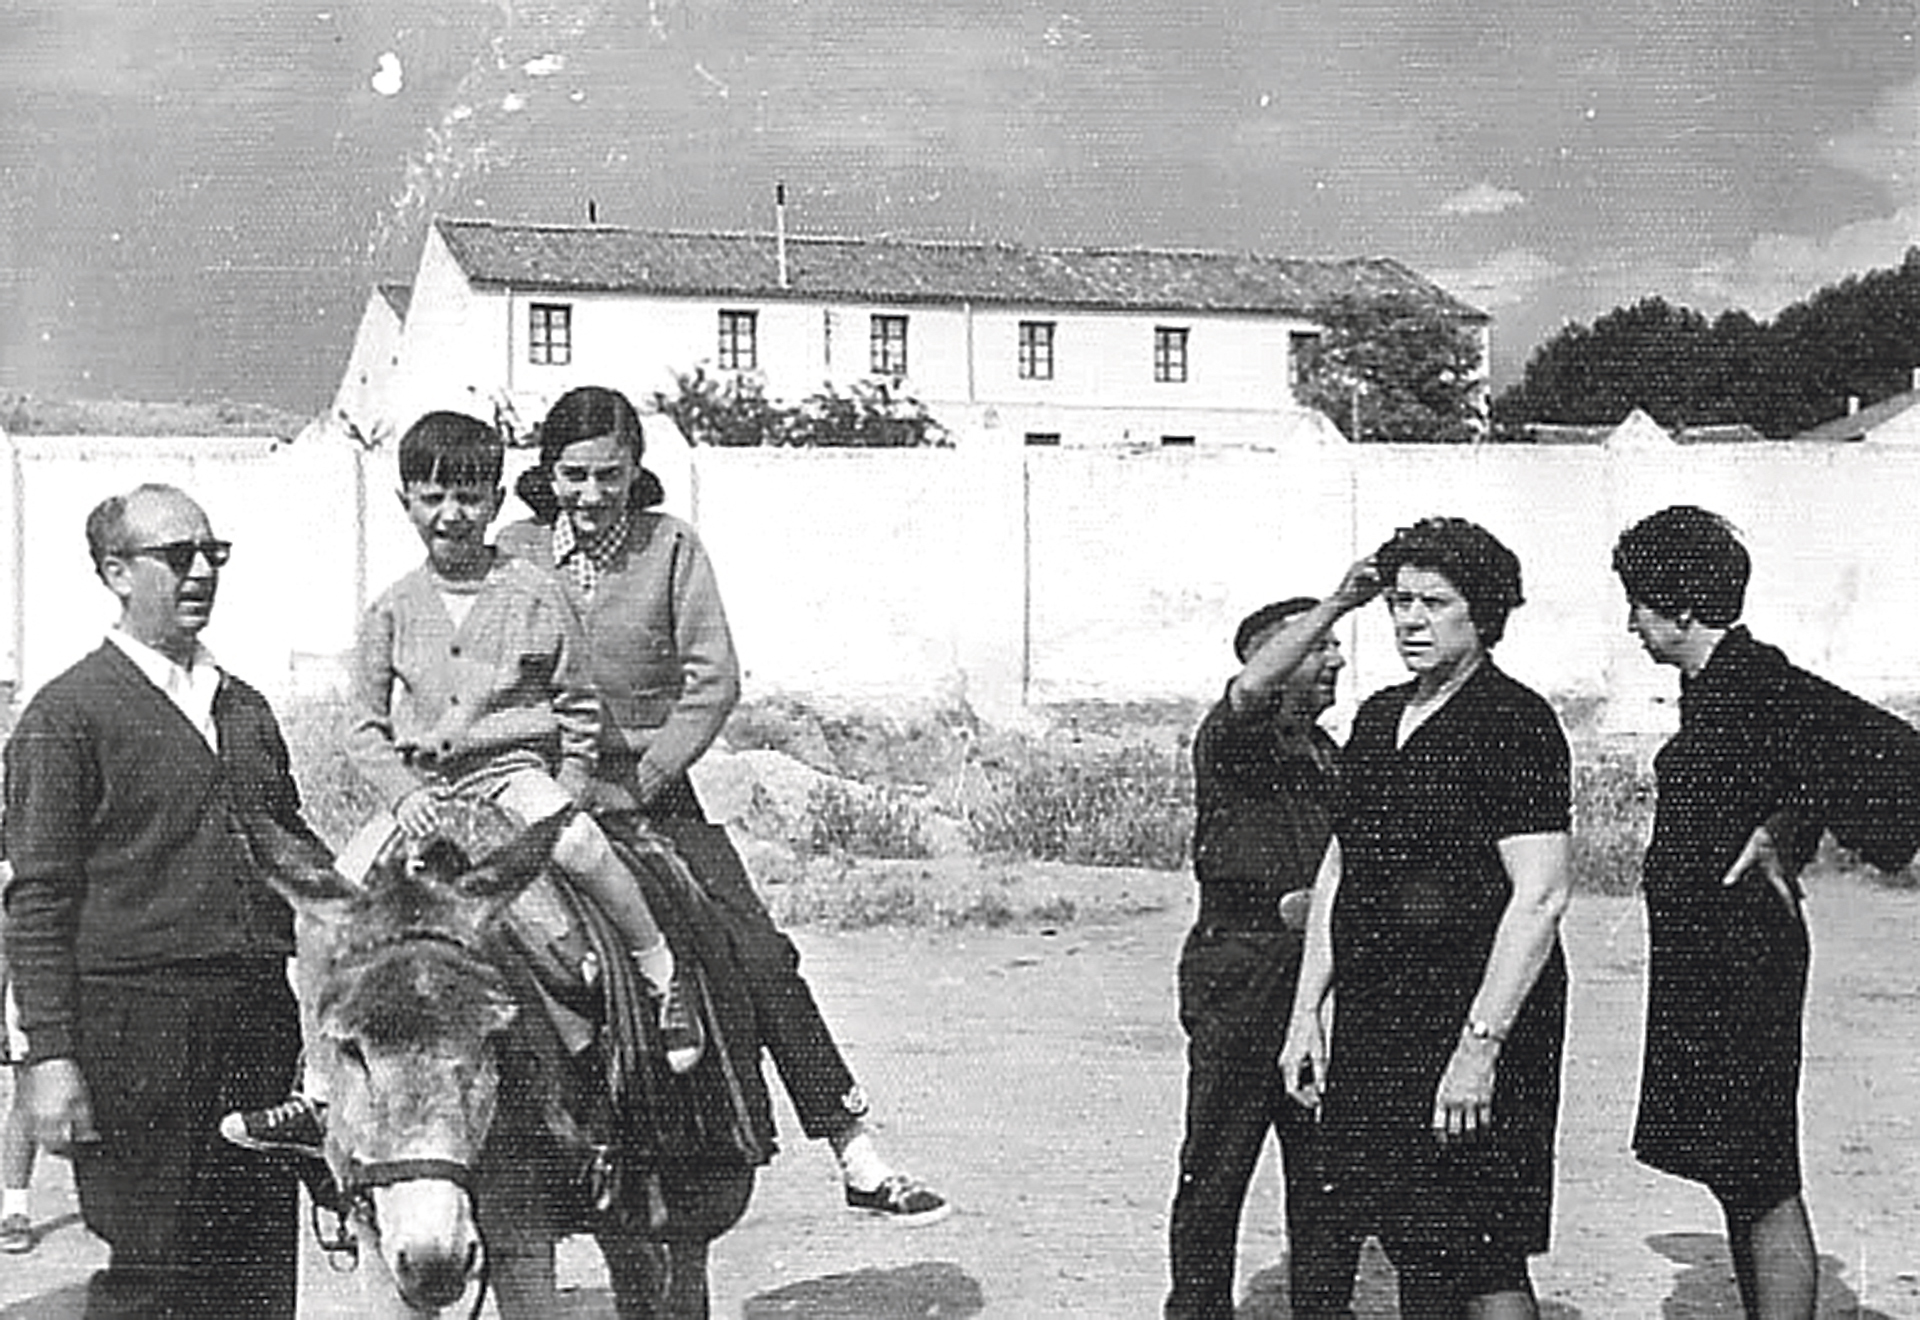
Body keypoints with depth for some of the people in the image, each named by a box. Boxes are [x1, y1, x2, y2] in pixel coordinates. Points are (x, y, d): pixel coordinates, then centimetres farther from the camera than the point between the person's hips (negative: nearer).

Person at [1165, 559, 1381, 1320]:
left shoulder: (1332, 758, 19)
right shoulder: (1229, 741, -4)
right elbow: (1252, 687, -27)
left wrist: (1318, 904, 2)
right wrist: (1335, 604, -27)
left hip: (1319, 979, 6)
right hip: (1238, 977, -6)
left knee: (1326, 1171, 8)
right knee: (1216, 1169, 0)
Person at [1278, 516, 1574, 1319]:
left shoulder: (1514, 724, -10)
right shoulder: (1378, 718, 13)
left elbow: (1540, 899, -16)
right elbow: (1338, 871, 18)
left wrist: (1479, 1046, -20)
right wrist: (1306, 1012, 13)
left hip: (1473, 1018, -7)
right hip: (1372, 1024, 7)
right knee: (1410, 1248, 14)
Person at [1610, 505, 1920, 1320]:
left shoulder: (1755, 684, -16)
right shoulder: (1713, 685, 12)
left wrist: (1780, 830, -18)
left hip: (1740, 961, -10)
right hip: (1706, 956, 10)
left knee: (1761, 1186, -4)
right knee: (1741, 1182, 15)